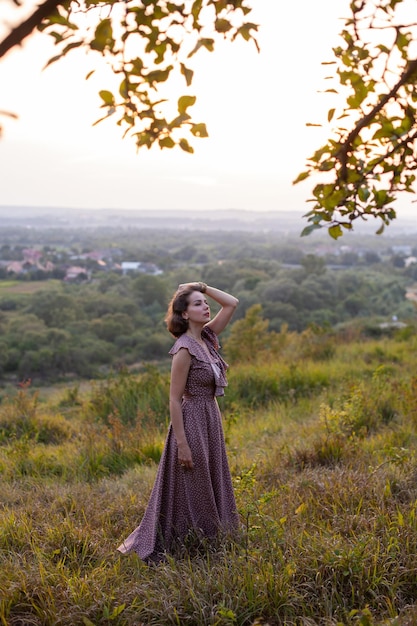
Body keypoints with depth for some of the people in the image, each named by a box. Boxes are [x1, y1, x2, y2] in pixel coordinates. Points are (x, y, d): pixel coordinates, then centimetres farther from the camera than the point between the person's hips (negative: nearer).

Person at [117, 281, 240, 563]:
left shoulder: (208, 337, 4)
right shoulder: (184, 349, -18)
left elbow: (232, 303, 9)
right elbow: (175, 399, -18)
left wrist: (203, 287, -1)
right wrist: (182, 444, -19)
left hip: (211, 421, 8)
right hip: (191, 423, -8)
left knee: (212, 488, 18)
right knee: (190, 493, 4)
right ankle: (185, 548, 19)